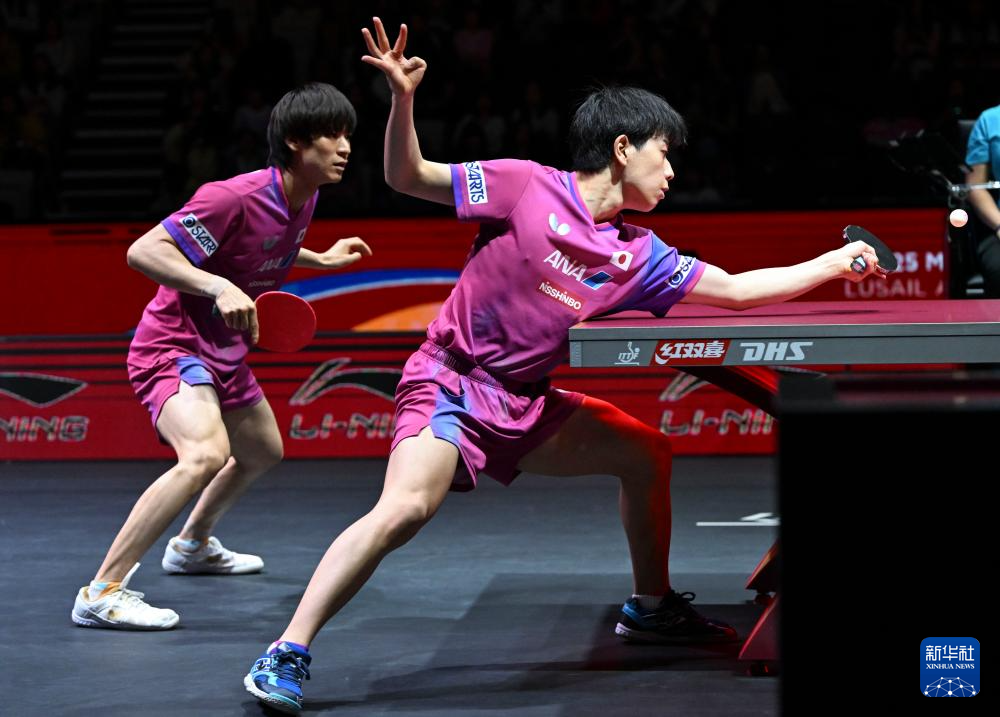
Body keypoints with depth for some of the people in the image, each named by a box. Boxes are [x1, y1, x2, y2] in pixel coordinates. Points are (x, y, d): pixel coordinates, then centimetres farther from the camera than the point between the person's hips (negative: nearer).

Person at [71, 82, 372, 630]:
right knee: (206, 454, -33)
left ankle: (193, 544, 55)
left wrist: (323, 258, 22)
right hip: (172, 345, -10)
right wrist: (217, 287, -39)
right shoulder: (235, 197, -26)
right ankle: (101, 594, -30)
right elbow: (142, 251, -29)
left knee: (263, 451, 28)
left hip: (223, 354, 10)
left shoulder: (301, 202, 2)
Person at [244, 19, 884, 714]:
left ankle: (650, 606, 33)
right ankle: (286, 656, -25)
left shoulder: (637, 255, 6)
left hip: (526, 405, 8)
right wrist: (402, 100, -22)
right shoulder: (527, 187, -11)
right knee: (405, 507, -30)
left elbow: (736, 288, 13)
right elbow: (408, 177, -6)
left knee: (647, 451, 13)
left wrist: (834, 264, 10)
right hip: (452, 385, -8)